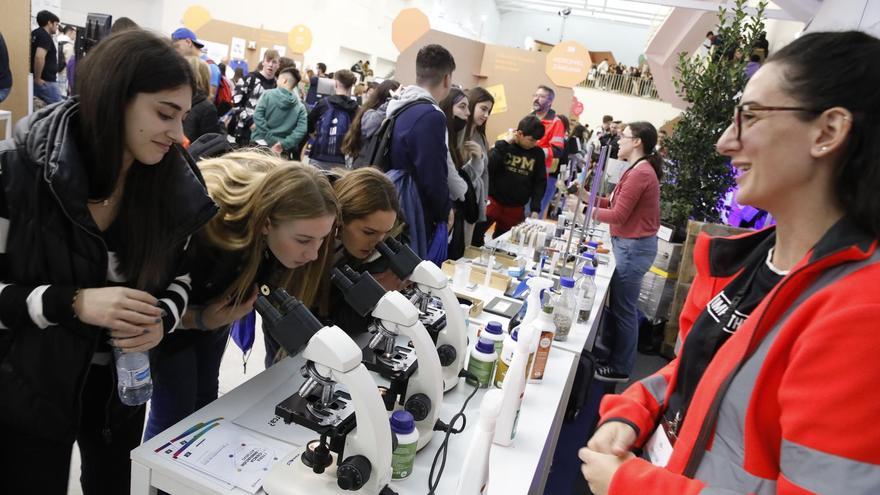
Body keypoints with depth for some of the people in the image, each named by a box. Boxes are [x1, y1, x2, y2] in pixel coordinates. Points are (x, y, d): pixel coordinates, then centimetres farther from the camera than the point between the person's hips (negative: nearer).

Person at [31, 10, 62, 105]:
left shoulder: (34, 34, 15)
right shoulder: (45, 37, -14)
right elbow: (39, 57, -28)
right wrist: (37, 78, -21)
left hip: (41, 81, 9)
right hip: (46, 81, -9)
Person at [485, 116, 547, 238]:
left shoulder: (538, 153, 3)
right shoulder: (503, 145, -3)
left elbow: (540, 183, 6)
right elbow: (487, 167, -18)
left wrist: (535, 208, -2)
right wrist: (504, 144, -17)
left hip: (516, 209, 3)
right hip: (493, 201, -3)